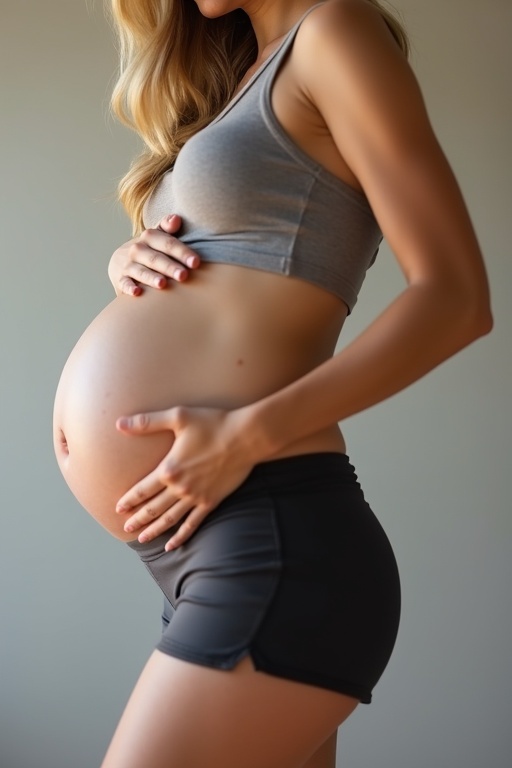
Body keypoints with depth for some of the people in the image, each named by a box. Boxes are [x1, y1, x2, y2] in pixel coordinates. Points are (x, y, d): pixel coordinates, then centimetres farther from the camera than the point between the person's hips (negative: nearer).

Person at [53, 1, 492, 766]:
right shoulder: (237, 76, 21)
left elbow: (457, 297, -12)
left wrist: (249, 434, -20)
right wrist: (127, 258, 5)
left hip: (265, 535, -9)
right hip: (209, 538, 9)